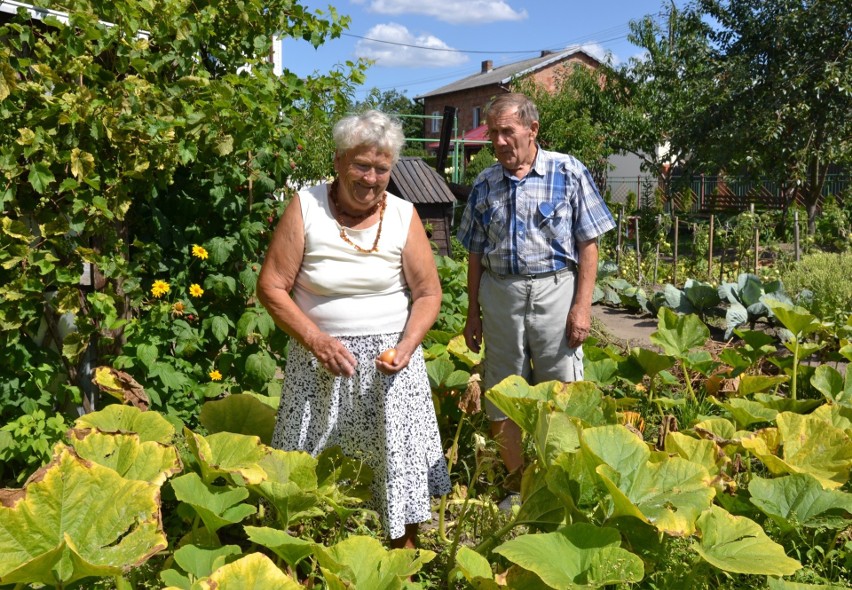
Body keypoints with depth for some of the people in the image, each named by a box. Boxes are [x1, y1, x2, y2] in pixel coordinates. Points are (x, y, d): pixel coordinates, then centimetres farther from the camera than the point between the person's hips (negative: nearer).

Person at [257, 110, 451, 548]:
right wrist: (317, 340, -17)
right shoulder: (305, 207, -8)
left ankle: (405, 547, 21)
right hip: (318, 354, 0)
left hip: (389, 356, 1)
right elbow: (271, 286, -8)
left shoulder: (403, 216, -3)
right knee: (305, 460, 10)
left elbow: (428, 293, 1)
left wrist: (407, 345, -16)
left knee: (399, 456, 3)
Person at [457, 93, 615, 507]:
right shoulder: (485, 184, 8)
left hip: (554, 289, -3)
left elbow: (588, 244, -3)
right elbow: (475, 254, 12)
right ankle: (517, 483, 24)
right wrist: (473, 312, 10)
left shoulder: (568, 173, -2)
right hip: (500, 294, 4)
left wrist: (582, 304, -10)